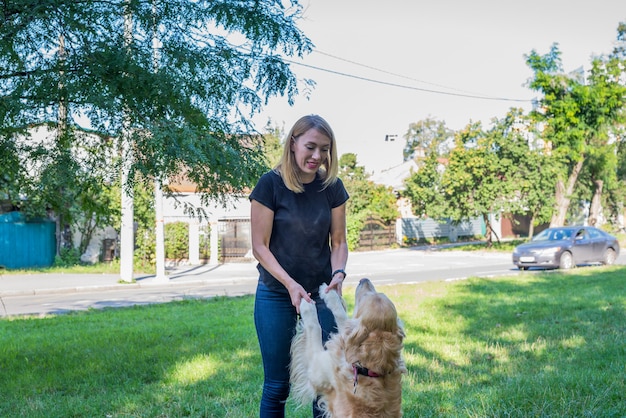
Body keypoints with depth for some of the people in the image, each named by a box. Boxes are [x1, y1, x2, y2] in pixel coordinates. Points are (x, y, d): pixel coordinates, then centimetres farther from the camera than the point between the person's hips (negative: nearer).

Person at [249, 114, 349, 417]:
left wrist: (338, 273, -16)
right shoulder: (270, 184, -10)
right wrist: (290, 284, -21)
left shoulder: (332, 187, 0)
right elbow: (260, 247, -10)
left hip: (322, 294, 3)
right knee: (277, 385, 5)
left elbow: (338, 242, 4)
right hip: (276, 295, -3)